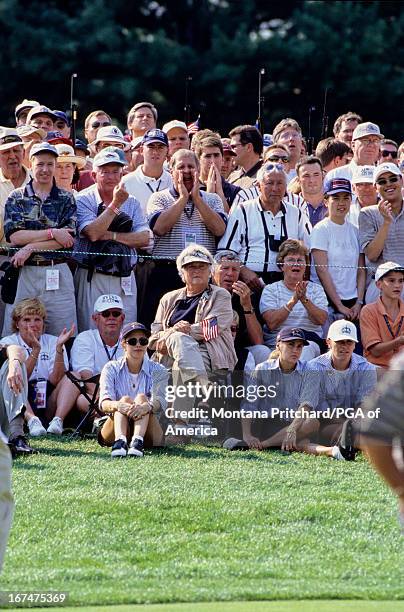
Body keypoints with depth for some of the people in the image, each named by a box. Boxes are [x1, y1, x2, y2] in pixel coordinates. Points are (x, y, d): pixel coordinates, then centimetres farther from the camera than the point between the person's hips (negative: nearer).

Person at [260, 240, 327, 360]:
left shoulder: (316, 289, 16)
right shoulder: (270, 290, 11)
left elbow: (321, 320, -1)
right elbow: (271, 324, -6)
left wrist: (304, 299, -15)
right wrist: (293, 300, -16)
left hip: (310, 340, 1)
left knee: (307, 349, -35)